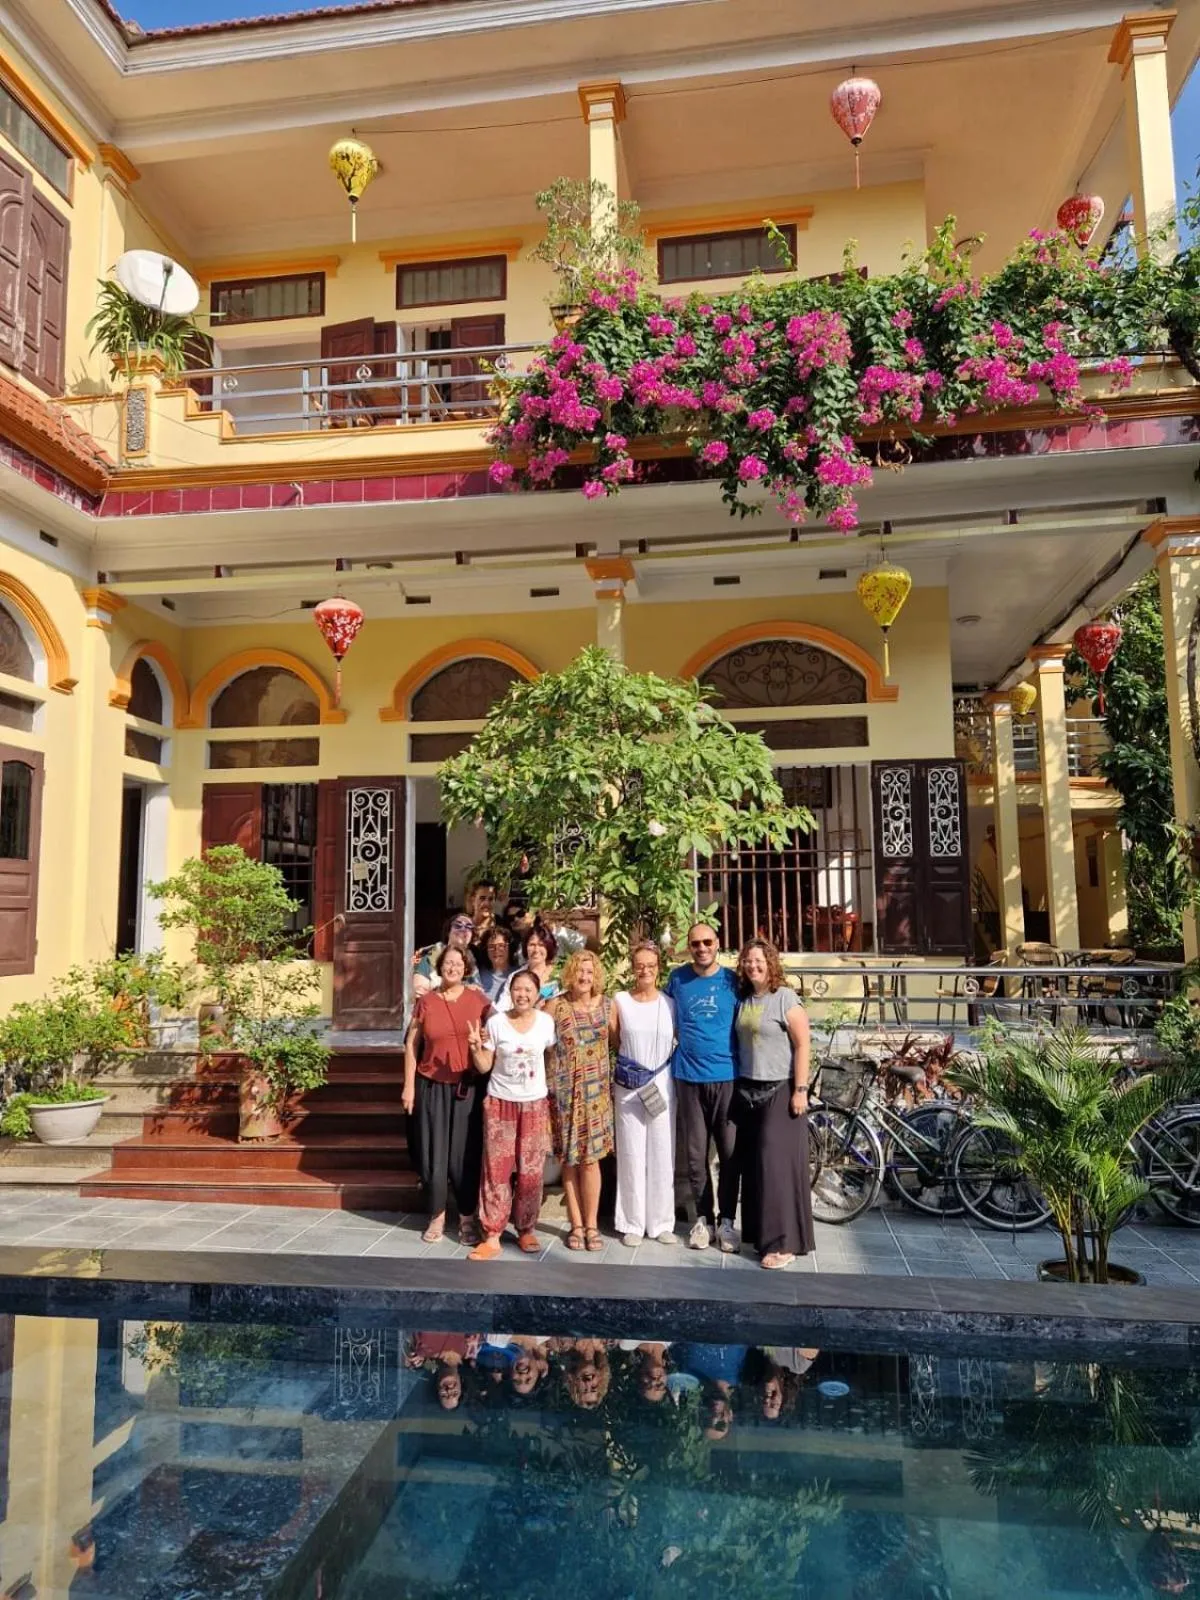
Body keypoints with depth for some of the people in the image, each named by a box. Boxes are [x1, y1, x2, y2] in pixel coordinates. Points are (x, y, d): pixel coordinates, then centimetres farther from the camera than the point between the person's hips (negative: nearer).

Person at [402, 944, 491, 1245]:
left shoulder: (478, 999, -1)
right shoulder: (426, 1001, 0)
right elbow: (411, 1045, 4)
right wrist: (409, 1086, 0)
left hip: (469, 1088, 0)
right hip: (432, 1087, 1)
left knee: (465, 1153, 3)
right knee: (433, 1153, 6)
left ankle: (467, 1219, 15)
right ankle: (437, 1216, 21)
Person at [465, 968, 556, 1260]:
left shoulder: (546, 1022, -1)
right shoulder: (496, 1022, -6)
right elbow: (484, 1067, -2)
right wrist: (475, 1047, -19)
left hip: (534, 1104, 1)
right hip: (500, 1103, -1)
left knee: (531, 1170, 6)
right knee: (496, 1168, -2)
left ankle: (527, 1230, 21)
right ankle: (492, 1236, 5)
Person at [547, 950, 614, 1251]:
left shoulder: (606, 1005, 2)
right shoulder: (556, 1006, -4)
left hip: (595, 1091, 1)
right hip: (564, 1090, -1)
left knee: (590, 1158, -1)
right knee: (569, 1159, 5)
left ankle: (591, 1225, 12)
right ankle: (577, 1225, 16)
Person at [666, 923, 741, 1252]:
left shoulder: (733, 981, 1)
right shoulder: (678, 978, 3)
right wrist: (682, 1039, 8)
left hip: (728, 1076, 0)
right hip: (689, 1077, 1)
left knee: (730, 1153, 4)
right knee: (695, 1155, 6)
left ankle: (726, 1220, 17)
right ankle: (702, 1219, 19)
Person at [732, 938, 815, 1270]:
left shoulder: (786, 998, -8)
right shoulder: (743, 1000, 10)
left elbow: (802, 1045, -10)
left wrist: (800, 1090, -14)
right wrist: (739, 1086, 10)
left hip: (780, 1090, -6)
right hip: (748, 1091, 6)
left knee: (777, 1162, -6)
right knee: (752, 1163, 9)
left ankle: (784, 1242, 1)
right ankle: (759, 1232, 22)